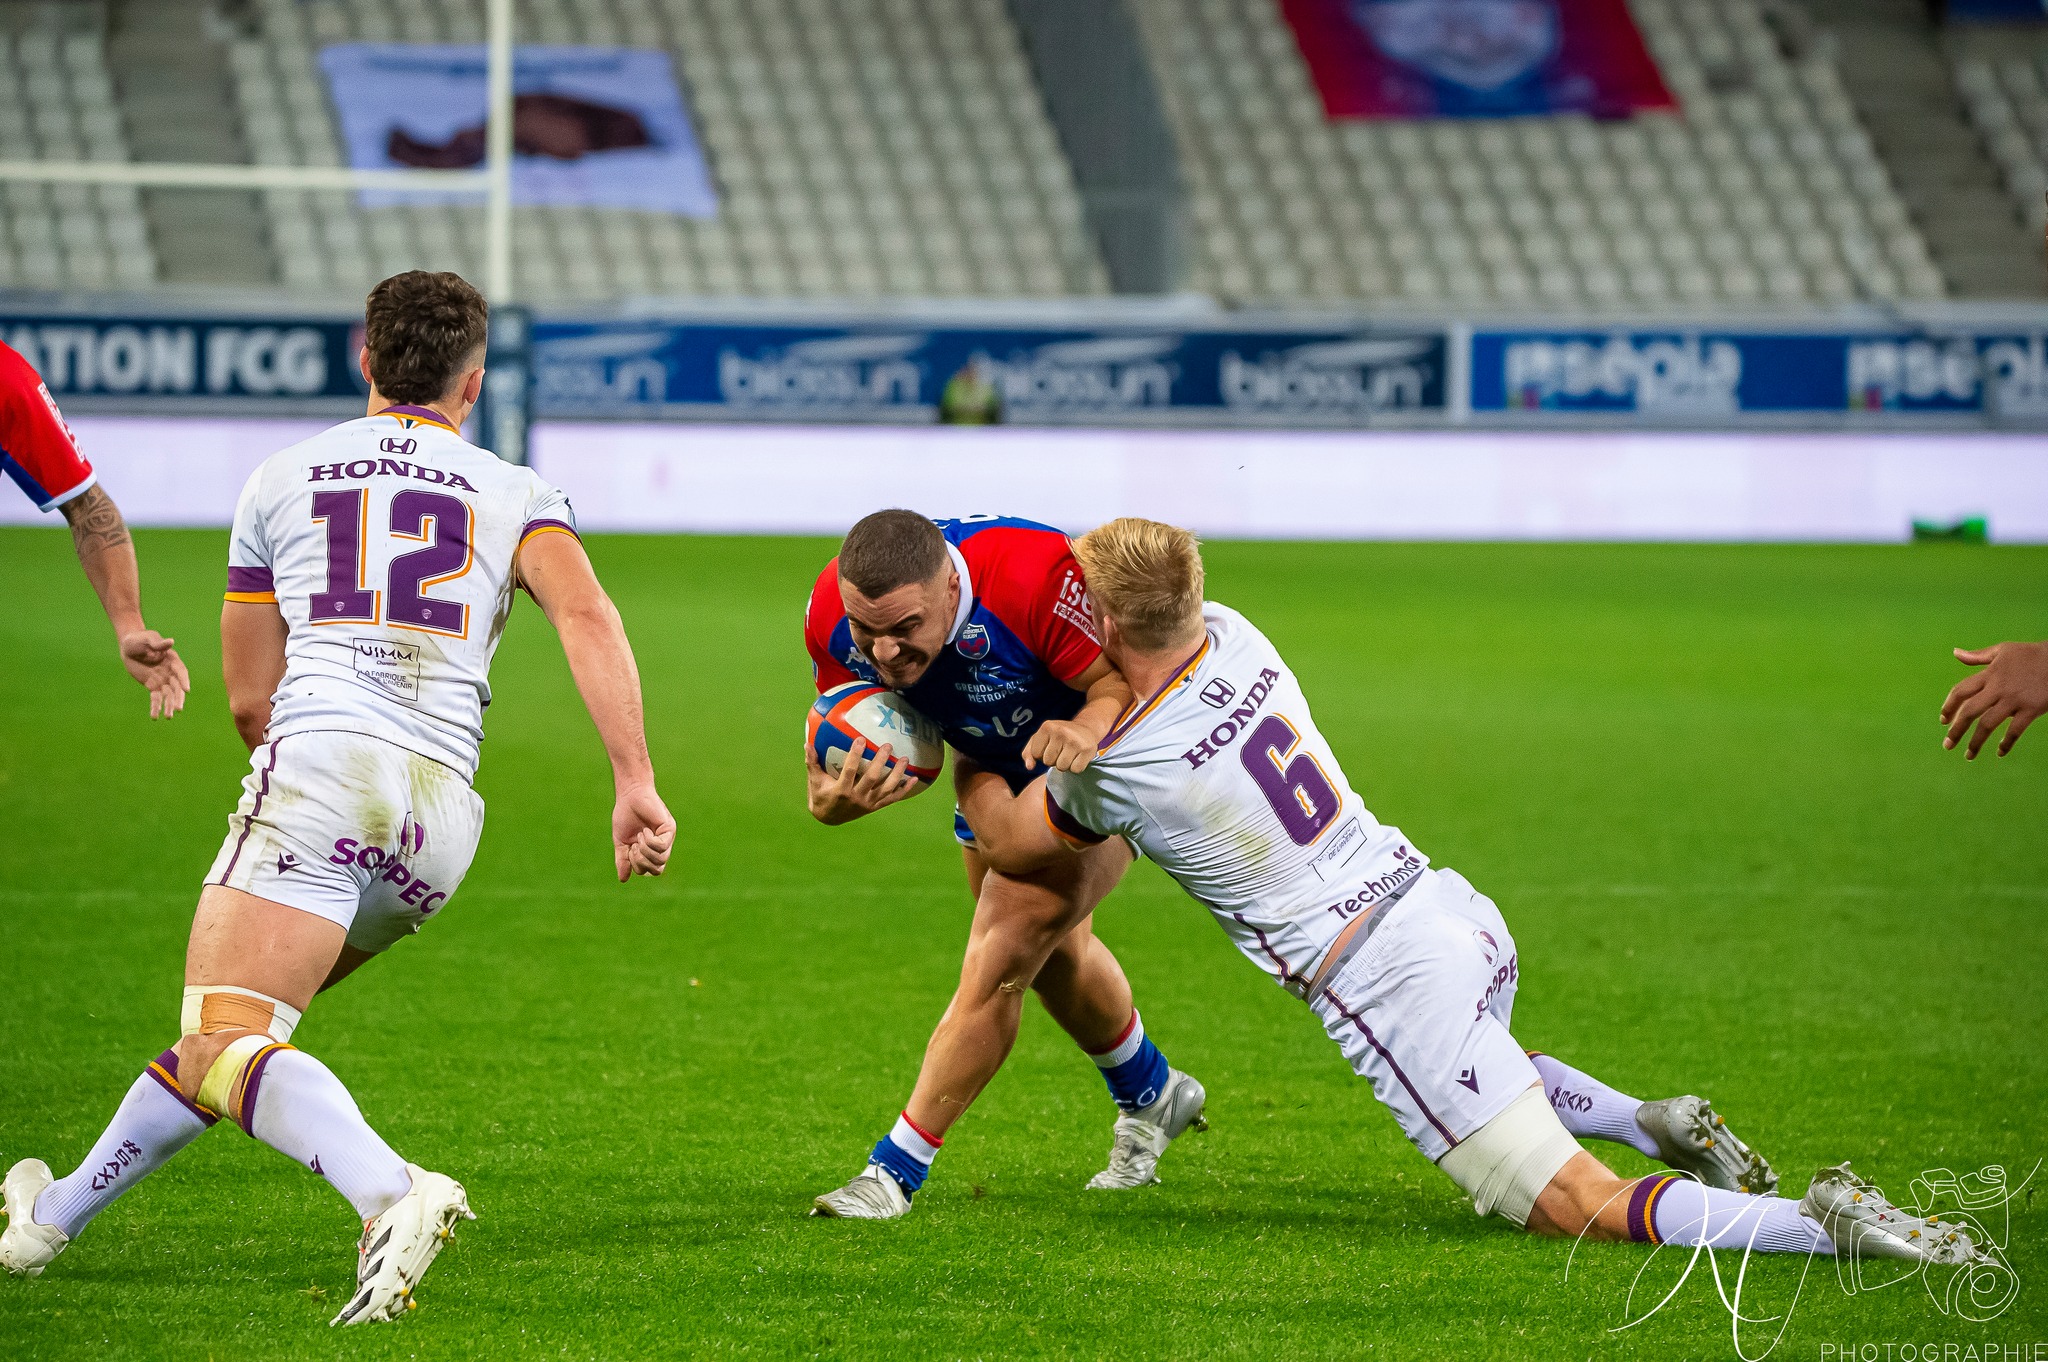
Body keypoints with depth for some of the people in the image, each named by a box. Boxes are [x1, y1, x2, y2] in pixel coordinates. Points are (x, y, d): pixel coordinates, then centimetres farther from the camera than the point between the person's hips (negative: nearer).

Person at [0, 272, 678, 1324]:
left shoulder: (280, 480, 19)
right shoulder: (516, 495, 18)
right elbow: (586, 617, -4)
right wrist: (635, 784, -10)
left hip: (320, 760, -4)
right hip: (442, 811, 4)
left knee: (219, 1049, -17)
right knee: (228, 1033, 21)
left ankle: (392, 1193, -43)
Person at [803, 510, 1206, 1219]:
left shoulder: (1036, 573, -43)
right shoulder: (833, 616, -28)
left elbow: (1127, 681, -36)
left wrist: (1088, 727, -58)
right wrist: (835, 800, -44)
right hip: (995, 764, 7)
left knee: (1000, 955, -19)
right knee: (1050, 951, 25)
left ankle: (895, 1172, -11)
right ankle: (1151, 1096, 53)